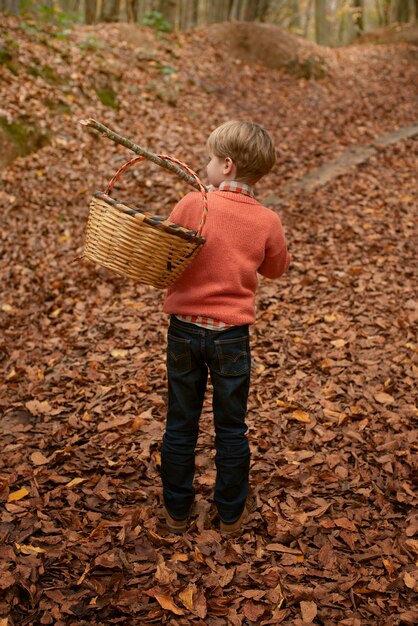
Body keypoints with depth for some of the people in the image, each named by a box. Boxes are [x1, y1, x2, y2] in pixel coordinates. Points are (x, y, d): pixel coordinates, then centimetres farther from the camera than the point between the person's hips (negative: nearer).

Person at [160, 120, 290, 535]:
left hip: (184, 327, 0)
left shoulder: (192, 204, -11)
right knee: (231, 429, 15)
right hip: (231, 335, 0)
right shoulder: (267, 222, -6)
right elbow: (277, 268, 10)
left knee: (180, 425, 15)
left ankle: (176, 511, 27)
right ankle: (231, 513, 28)